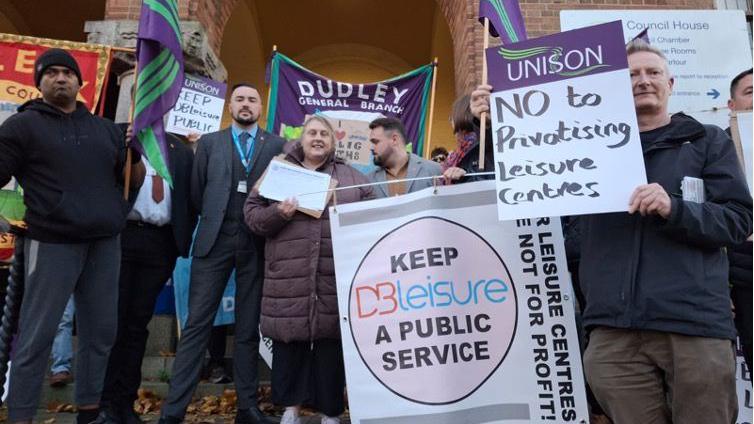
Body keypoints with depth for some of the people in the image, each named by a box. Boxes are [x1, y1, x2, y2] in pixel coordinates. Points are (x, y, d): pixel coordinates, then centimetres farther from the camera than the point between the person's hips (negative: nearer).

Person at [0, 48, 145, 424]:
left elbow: (136, 180, 16)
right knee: (36, 335, 0)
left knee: (100, 331, 9)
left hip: (105, 244, 4)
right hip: (52, 244, -4)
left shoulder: (105, 129, 17)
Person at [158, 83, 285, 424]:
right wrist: (214, 219, 7)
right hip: (215, 240, 0)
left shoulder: (277, 145, 10)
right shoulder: (209, 142, 12)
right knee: (197, 323, -1)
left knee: (249, 327, 7)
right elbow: (196, 192, 10)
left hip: (257, 243, 0)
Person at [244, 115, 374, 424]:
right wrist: (278, 214, -11)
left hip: (337, 277, 1)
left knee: (332, 344, 5)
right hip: (289, 276, 0)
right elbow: (251, 212, 8)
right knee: (290, 340, 4)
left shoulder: (352, 177, 16)